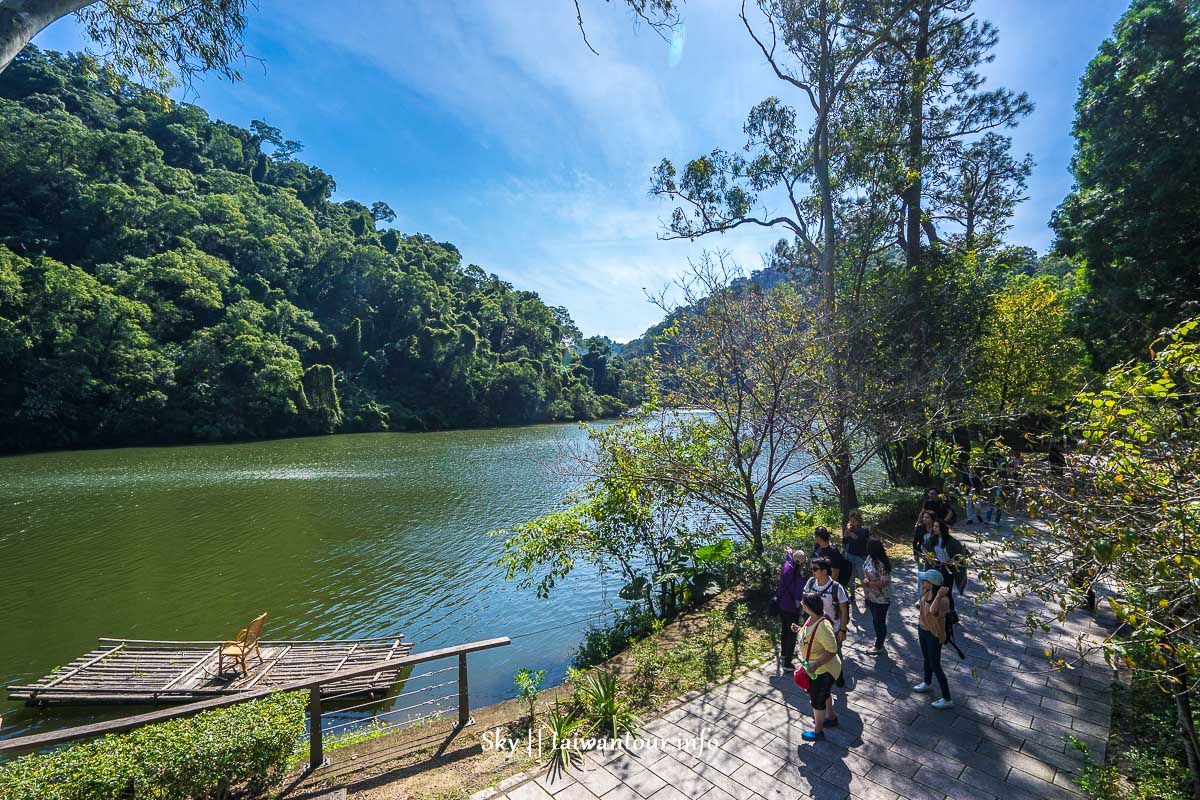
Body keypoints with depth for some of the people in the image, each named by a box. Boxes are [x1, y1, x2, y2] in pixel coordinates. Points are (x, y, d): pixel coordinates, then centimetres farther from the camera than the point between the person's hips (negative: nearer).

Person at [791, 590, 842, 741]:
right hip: (818, 667, 8)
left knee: (817, 700, 12)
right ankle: (831, 717, 54)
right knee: (824, 693, 30)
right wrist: (799, 629, -3)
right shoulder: (812, 618, -9)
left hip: (824, 670, -8)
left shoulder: (823, 626, -38)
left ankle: (818, 732, 34)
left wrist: (816, 664, -36)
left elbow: (832, 651, -31)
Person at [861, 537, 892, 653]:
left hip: (881, 599, -8)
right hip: (871, 597, 8)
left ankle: (879, 647, 29)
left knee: (880, 622, 11)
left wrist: (868, 584, -22)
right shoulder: (870, 558, -3)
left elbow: (884, 582, -28)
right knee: (875, 620, 23)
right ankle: (879, 642, 42)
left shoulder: (882, 564, -28)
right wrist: (866, 579, -11)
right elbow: (865, 570, 8)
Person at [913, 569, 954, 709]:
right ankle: (927, 684, 50)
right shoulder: (927, 592, -9)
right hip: (922, 629, 8)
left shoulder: (943, 599, -31)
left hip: (934, 635, -8)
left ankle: (947, 700, 21)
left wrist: (938, 595, -47)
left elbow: (933, 611, -51)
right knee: (926, 659, 27)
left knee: (935, 665, 5)